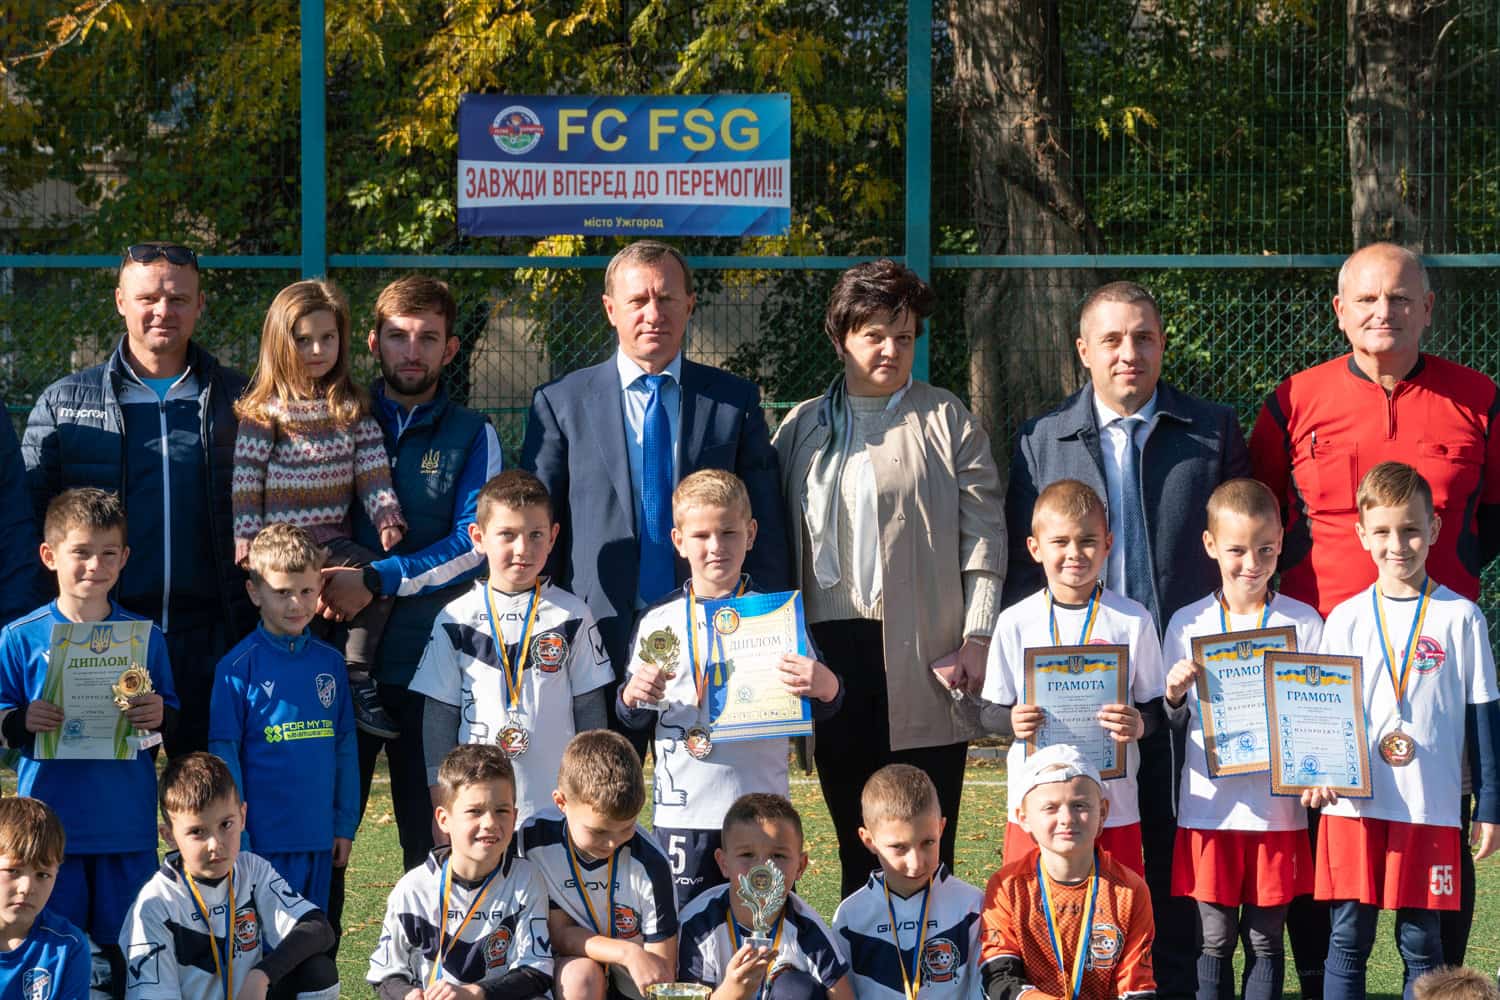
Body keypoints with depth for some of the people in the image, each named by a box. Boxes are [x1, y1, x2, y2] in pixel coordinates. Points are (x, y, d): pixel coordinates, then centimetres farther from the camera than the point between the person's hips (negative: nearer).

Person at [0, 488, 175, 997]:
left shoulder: (146, 638, 5)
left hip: (128, 825, 1)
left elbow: (175, 717, 11)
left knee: (126, 952, 5)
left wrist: (161, 716, -11)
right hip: (51, 821, -1)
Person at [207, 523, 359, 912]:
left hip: (319, 837, 5)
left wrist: (345, 825, 11)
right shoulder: (238, 666, -6)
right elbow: (223, 752, -6)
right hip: (264, 841, -5)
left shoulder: (330, 662, 8)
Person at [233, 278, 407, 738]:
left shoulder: (352, 408, 12)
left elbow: (372, 468, 8)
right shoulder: (263, 410, 1)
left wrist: (386, 516, -5)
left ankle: (356, 675, -13)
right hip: (278, 539, -3)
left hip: (331, 537, 3)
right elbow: (246, 477, -3)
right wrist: (247, 536, -10)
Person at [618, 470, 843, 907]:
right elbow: (632, 719, 13)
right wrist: (633, 696, -10)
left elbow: (820, 707, 2)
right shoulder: (658, 621, 7)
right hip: (681, 812, 1)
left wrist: (825, 687, -21)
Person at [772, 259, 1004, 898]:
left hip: (922, 657, -3)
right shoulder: (803, 428, 15)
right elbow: (781, 541, 16)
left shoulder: (946, 421, 7)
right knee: (856, 841, 5)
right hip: (831, 650, 3)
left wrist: (976, 638, -6)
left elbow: (984, 534, 3)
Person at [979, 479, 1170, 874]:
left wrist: (1140, 725, -16)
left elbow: (1155, 706, 6)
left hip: (1113, 804, 0)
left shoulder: (1132, 620, 2)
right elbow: (991, 710, 5)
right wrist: (1013, 722, -16)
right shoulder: (1016, 622, 3)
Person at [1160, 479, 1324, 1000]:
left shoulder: (1303, 622, 2)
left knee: (1266, 936, 5)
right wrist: (1174, 691, -13)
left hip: (1277, 806, 0)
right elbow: (1168, 718, 9)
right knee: (1215, 938, 3)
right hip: (1210, 803, 0)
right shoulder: (1187, 624, 3)